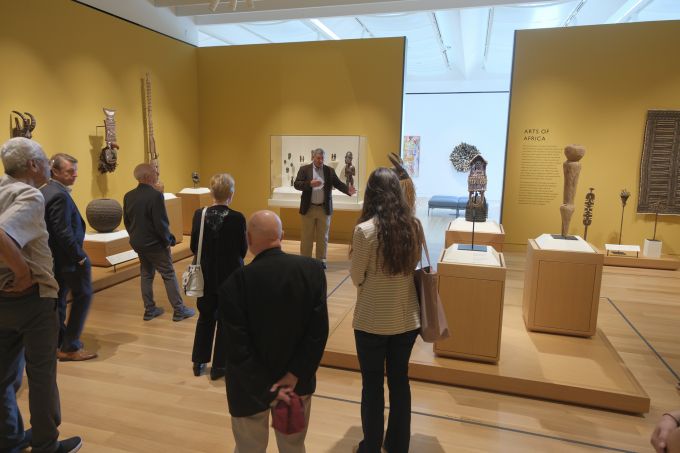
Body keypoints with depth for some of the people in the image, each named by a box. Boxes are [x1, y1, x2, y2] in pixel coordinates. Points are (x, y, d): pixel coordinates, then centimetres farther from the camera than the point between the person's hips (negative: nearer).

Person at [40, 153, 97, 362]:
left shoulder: (44, 191, 8)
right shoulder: (60, 195, -21)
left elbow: (52, 227, 13)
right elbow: (64, 231, -25)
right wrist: (80, 256, -17)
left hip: (55, 257, 9)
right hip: (68, 257, -9)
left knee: (58, 299, 15)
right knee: (83, 296, 3)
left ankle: (59, 343, 26)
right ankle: (70, 347, 7)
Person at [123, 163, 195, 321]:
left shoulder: (128, 196, 1)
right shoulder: (155, 195, -21)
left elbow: (126, 221, 9)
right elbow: (161, 223, -22)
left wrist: (135, 237, 20)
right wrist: (169, 240, -7)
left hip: (137, 243, 7)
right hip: (155, 243, -7)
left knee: (146, 275, 17)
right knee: (169, 275, 3)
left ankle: (149, 310, 24)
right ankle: (179, 310, 9)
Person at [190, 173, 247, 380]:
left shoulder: (199, 214, -8)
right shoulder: (237, 218, -17)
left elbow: (194, 247, -1)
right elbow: (243, 250, -10)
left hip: (206, 275, 3)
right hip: (230, 276, -3)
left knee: (205, 317, 21)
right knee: (226, 320, 12)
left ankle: (199, 362, 31)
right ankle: (219, 366, 21)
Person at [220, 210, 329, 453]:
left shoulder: (235, 283, -22)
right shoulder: (312, 269, -14)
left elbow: (239, 348, -20)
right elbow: (319, 330, -14)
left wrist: (267, 388, -12)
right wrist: (296, 374, -10)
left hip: (251, 387, -2)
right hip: (298, 382, 2)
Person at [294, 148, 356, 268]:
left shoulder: (330, 170, 4)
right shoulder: (304, 169, -2)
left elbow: (338, 183, -2)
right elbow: (296, 184, -10)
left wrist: (348, 190, -21)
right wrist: (310, 183, -27)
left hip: (324, 209, 2)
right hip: (308, 208, -2)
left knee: (323, 236, 9)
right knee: (307, 236, 7)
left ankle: (321, 260, 19)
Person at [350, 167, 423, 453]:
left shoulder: (365, 230, -19)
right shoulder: (414, 225, -5)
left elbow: (356, 277, -10)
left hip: (372, 321, -4)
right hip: (407, 318, 4)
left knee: (372, 384, 13)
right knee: (400, 380, 19)